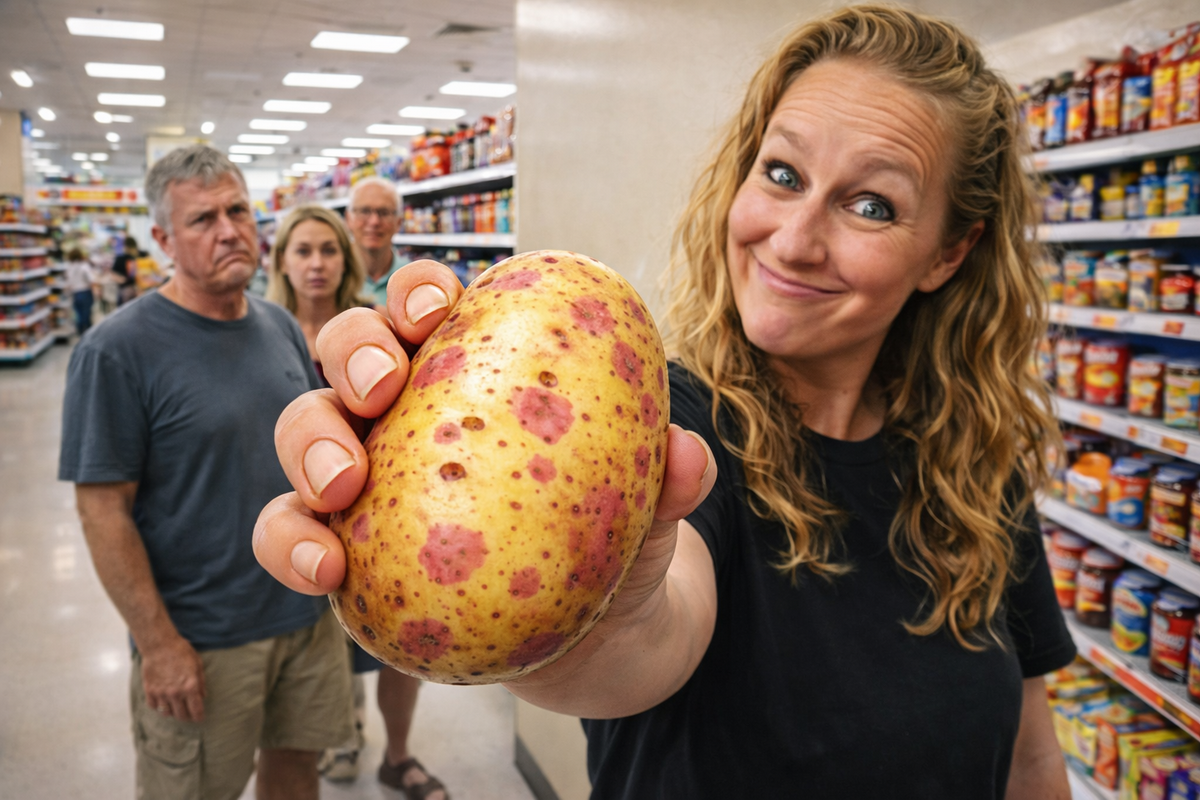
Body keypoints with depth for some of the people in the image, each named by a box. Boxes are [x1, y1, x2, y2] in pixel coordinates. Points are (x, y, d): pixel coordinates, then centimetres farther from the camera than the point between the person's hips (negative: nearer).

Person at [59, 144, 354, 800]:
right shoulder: (118, 350, -16)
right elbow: (103, 508, -16)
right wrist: (159, 643, -16)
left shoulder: (281, 327, 4)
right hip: (202, 638, -5)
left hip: (309, 612, 5)